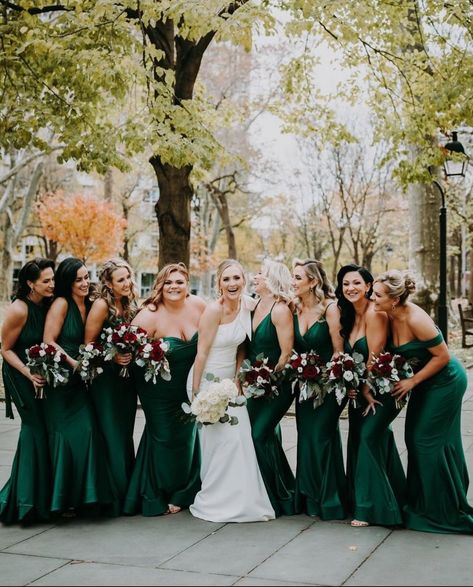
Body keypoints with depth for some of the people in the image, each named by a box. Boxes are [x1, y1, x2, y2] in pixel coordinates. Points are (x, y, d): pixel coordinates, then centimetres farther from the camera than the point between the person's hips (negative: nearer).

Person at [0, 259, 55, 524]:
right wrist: (30, 375, -21)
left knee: (46, 430, 5)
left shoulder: (49, 304, 0)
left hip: (45, 374, 6)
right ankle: (28, 500, 3)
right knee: (36, 428, -8)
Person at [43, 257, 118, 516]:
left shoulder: (89, 306, 11)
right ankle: (62, 499, 8)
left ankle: (82, 496, 12)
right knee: (67, 436, -4)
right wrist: (73, 363, -16)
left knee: (87, 432, 0)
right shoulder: (61, 304, -9)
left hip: (80, 381, 6)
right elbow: (49, 341, -14)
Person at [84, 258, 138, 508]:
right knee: (112, 436, -1)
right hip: (105, 377, -6)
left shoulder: (130, 304, 5)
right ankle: (117, 495, 9)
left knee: (126, 434, 13)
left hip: (126, 377, 6)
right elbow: (88, 344, -12)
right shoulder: (101, 304, -14)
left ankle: (129, 492, 23)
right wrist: (112, 357, -22)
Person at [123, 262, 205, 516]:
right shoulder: (150, 316, -23)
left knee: (187, 435, 11)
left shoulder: (198, 305, -9)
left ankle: (182, 492, 31)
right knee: (164, 437, 4)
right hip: (159, 388, -4)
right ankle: (157, 498, 24)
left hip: (189, 384, 4)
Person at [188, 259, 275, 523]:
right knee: (221, 439, -6)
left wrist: (237, 378, 5)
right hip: (208, 380, -6)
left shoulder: (247, 305, -1)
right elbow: (202, 353, -17)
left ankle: (241, 499, 18)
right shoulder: (214, 310, -20)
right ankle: (214, 502, 10)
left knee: (241, 436, 4)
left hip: (230, 380, 6)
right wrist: (196, 392, -16)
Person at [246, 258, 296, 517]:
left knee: (261, 433, -11)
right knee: (265, 434, 11)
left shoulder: (280, 310, -15)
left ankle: (281, 497, 3)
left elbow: (286, 353, -18)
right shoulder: (256, 307, 8)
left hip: (277, 385, -7)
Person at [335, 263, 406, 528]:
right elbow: (347, 355, 5)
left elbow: (374, 357, -19)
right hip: (362, 387, 8)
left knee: (369, 434, -15)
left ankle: (371, 506, -5)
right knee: (358, 437, 10)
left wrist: (366, 389, -11)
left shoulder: (374, 313, -20)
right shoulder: (348, 315, 5)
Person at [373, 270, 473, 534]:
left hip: (446, 381, -8)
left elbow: (443, 356, -23)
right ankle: (424, 503, 25)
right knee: (415, 438, 11)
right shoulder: (389, 318, -8)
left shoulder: (416, 319, -30)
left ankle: (443, 511, 11)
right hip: (424, 382, 8)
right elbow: (395, 353, 6)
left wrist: (412, 381, -18)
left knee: (426, 441, -4)